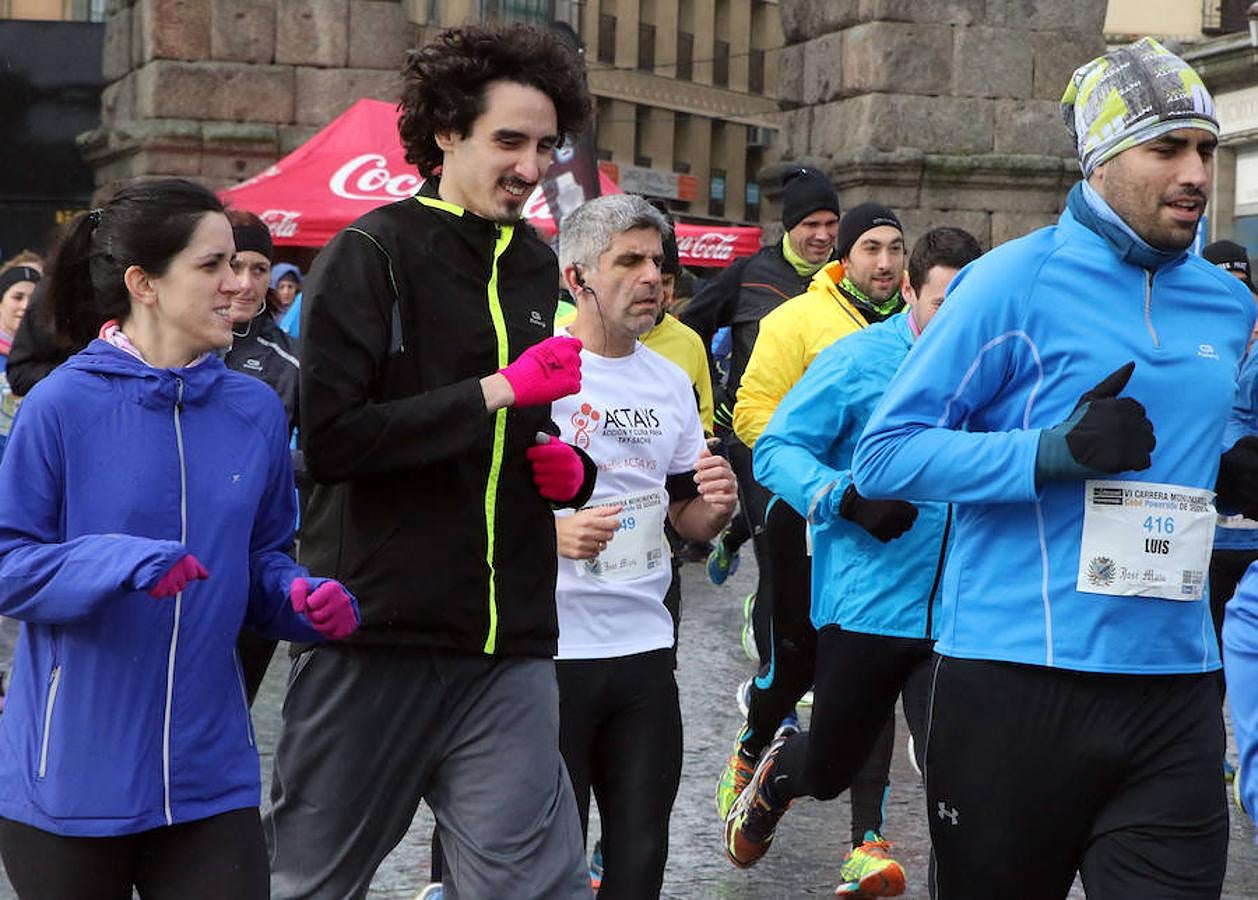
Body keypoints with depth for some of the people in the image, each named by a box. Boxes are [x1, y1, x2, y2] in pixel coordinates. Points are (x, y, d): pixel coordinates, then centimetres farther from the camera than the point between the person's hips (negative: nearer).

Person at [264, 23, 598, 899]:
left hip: (510, 646, 5)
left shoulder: (537, 268, 13)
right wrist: (498, 390, -17)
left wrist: (569, 466, 4)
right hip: (377, 629, -5)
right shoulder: (371, 253, -7)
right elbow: (331, 436, -17)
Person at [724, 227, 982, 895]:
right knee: (827, 770, 19)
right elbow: (776, 449, -9)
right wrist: (847, 497, -25)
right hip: (863, 608, -2)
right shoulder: (858, 359, -8)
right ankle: (775, 775, 53)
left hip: (957, 616, 2)